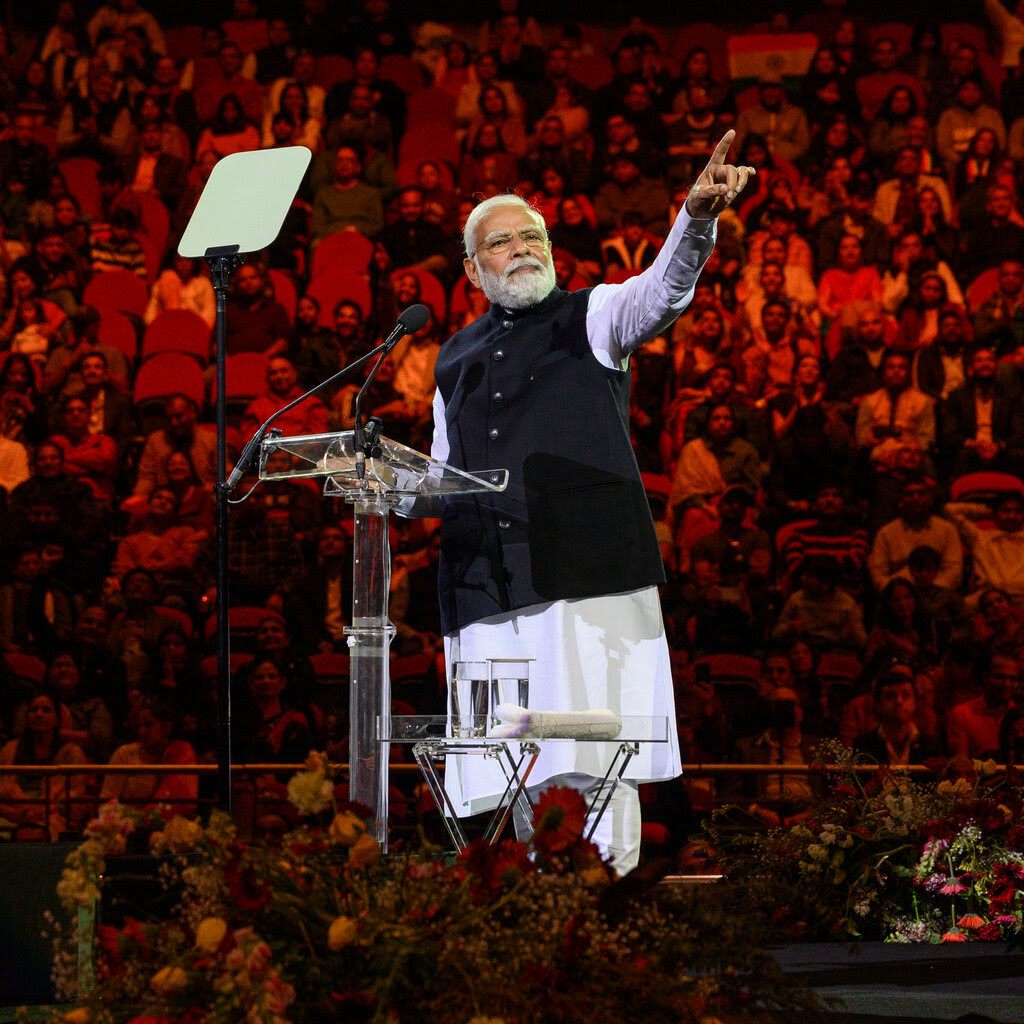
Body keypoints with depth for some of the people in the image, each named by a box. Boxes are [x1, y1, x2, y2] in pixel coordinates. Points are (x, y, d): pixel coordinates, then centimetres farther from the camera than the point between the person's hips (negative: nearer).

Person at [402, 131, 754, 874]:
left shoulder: (591, 318, 9)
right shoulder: (456, 359, 22)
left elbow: (662, 290, -11)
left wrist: (698, 218, -30)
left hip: (587, 573, -4)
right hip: (490, 586, 4)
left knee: (595, 753, -10)